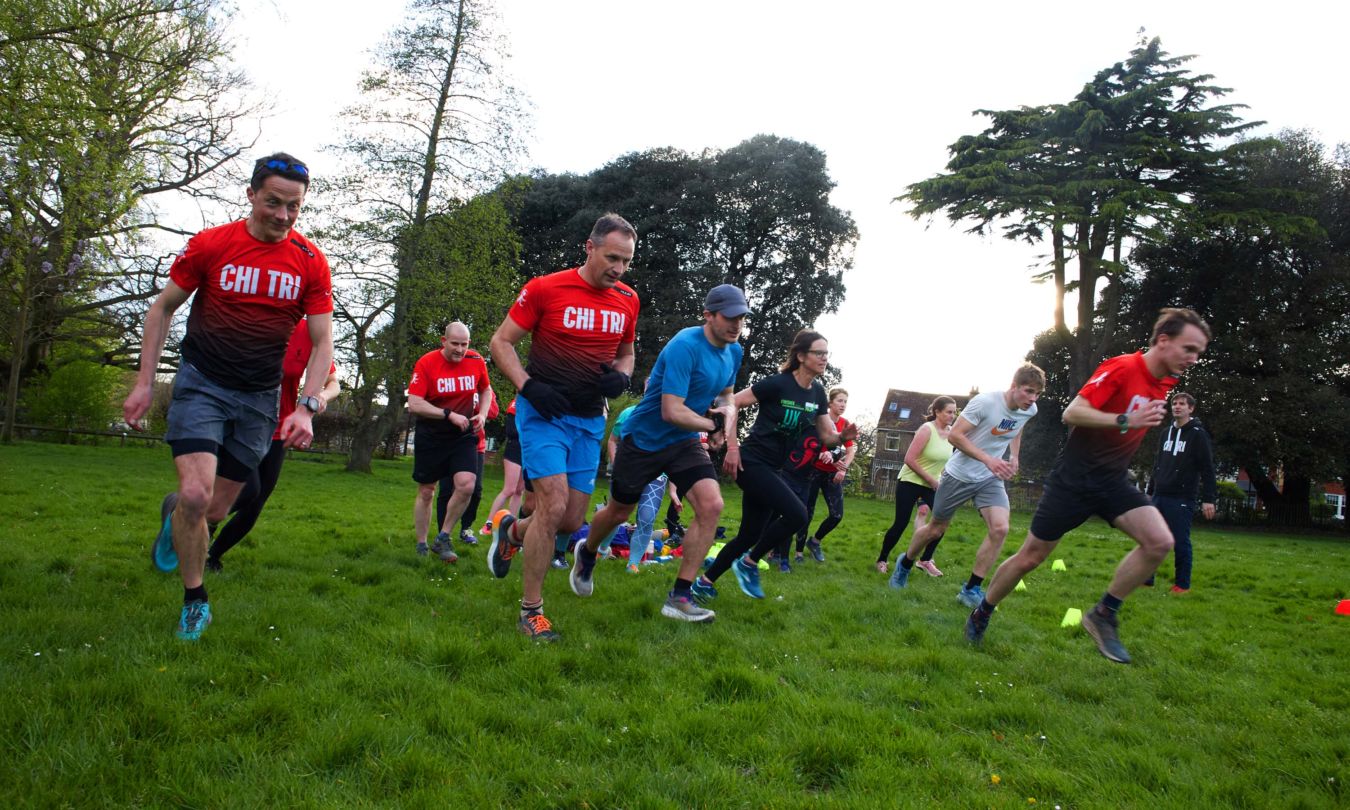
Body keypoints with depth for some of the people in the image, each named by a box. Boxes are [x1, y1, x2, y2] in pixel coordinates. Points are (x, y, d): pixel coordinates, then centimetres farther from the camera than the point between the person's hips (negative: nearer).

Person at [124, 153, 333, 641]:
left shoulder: (310, 262, -4)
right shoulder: (210, 245, -6)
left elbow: (322, 341, -2)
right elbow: (163, 308, 4)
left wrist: (306, 408, -14)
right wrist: (144, 382, -1)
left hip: (259, 398, 2)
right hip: (202, 383, -2)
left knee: (216, 510, 7)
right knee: (196, 494, -18)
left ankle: (174, 513, 46)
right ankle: (194, 601, 6)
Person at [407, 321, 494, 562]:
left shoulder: (476, 361, -3)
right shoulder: (426, 363, -14)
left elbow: (485, 390, 15)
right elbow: (413, 404, -18)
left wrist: (482, 414, -3)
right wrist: (449, 414, -23)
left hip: (464, 435, 2)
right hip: (430, 436, -2)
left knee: (467, 485, -17)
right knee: (426, 492, 8)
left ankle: (443, 539, 1)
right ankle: (421, 546, 25)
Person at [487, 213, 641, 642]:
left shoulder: (627, 300, 5)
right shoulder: (546, 289, -9)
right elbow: (501, 342, -4)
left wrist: (621, 378, -3)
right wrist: (528, 386, -18)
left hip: (589, 420, 5)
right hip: (544, 413, -5)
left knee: (571, 521, 6)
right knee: (553, 505, -17)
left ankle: (511, 529, 39)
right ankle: (531, 610, 1)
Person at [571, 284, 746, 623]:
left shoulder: (734, 351, 0)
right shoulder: (685, 346, -26)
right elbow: (671, 411, -30)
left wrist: (727, 410, -4)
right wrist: (712, 425, -16)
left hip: (684, 443, 6)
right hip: (643, 439, -6)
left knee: (711, 505, -17)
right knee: (618, 512, 12)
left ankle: (680, 596, -8)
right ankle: (587, 553, 48)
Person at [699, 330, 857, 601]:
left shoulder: (818, 393, 5)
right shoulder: (778, 383, -17)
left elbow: (827, 436, 9)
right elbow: (732, 404, -15)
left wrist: (844, 436, -14)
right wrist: (732, 448, -18)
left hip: (772, 468, 8)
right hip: (752, 463, -8)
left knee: (750, 535, 9)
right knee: (797, 513, -22)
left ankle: (705, 582, 23)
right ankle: (749, 563, -3)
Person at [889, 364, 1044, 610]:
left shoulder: (1030, 411, -5)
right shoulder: (984, 402, -25)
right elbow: (954, 435, -25)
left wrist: (1013, 457, 4)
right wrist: (988, 459, -34)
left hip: (991, 479, 4)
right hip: (959, 475, -4)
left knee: (1000, 528, -18)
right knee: (935, 529, 9)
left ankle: (971, 590, -6)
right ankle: (905, 564, 38)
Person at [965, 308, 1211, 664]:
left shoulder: (1165, 384, 7)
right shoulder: (1121, 368, -17)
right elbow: (1071, 413, -24)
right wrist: (1125, 420, -33)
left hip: (1114, 481, 7)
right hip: (1074, 478, -6)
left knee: (1160, 542, -18)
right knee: (1030, 557, 1)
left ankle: (1103, 615, -1)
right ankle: (981, 614, 24)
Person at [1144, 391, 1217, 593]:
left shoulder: (1198, 434, -5)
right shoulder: (1167, 432, 14)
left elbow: (1207, 469, -8)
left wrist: (1208, 499, -13)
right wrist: (1151, 488, 18)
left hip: (1182, 499, -6)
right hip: (1160, 496, 6)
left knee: (1181, 542, -2)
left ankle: (1183, 584, 8)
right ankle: (1146, 578, 12)